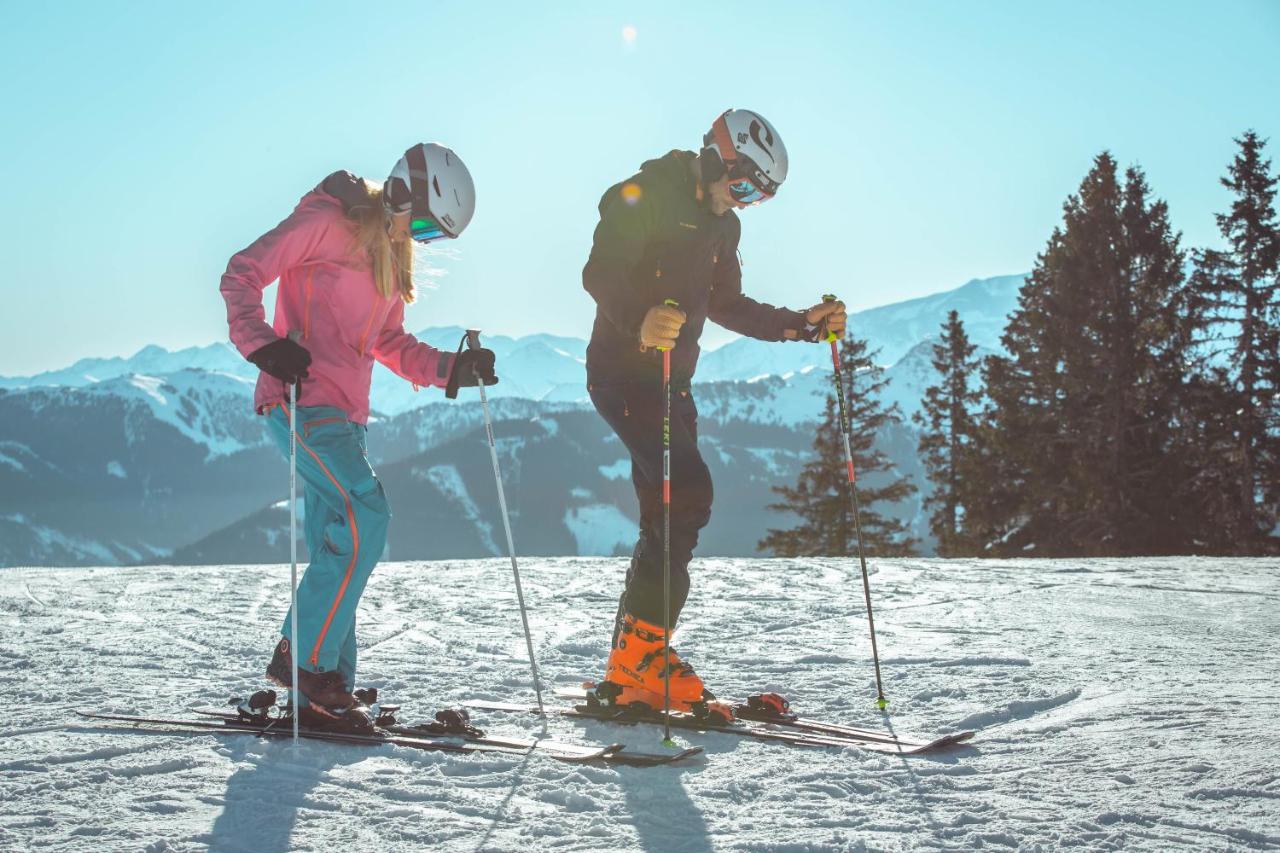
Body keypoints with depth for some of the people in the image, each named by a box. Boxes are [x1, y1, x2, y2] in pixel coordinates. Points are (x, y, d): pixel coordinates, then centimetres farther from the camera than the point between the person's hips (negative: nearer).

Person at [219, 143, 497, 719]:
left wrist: (452, 369, 8)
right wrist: (260, 345, -22)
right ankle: (303, 657, -12)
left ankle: (327, 692, 10)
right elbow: (243, 275, -8)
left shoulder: (389, 254, 20)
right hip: (299, 400, -9)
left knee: (338, 547, 6)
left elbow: (389, 344, 22)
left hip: (343, 413, 9)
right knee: (366, 516, -19)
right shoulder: (325, 223, -6)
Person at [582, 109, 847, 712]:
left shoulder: (721, 225, 15)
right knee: (689, 493, -21)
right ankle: (643, 646, -17)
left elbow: (725, 305, 22)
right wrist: (640, 321, -42)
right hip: (624, 372, -9)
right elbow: (600, 273, -23)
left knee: (669, 519, 7)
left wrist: (802, 324, 12)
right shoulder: (641, 196, -11)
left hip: (670, 382, 9)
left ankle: (630, 670, 12)